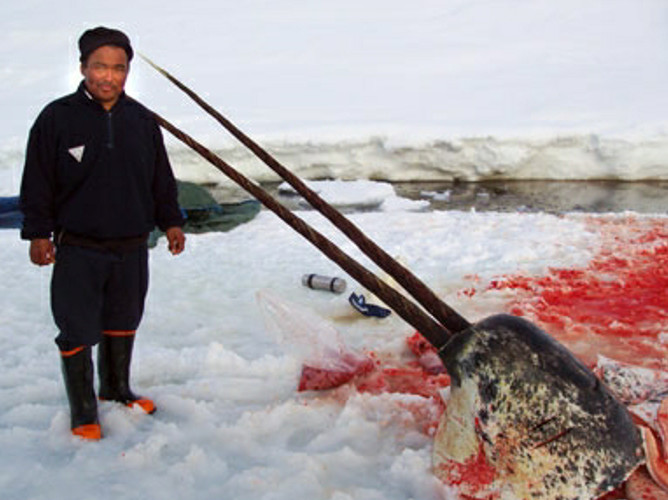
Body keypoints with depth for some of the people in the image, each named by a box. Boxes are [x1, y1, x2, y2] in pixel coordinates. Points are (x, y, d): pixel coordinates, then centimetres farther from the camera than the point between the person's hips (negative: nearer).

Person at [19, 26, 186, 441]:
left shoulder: (142, 120, 5)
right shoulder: (57, 118, -7)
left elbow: (162, 181, 14)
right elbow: (38, 183, -4)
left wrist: (171, 222, 12)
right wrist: (38, 232, -7)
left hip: (132, 247, 4)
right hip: (78, 249, -4)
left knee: (123, 323, 18)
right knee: (78, 331, 0)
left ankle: (117, 389, 37)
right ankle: (83, 410, 14)